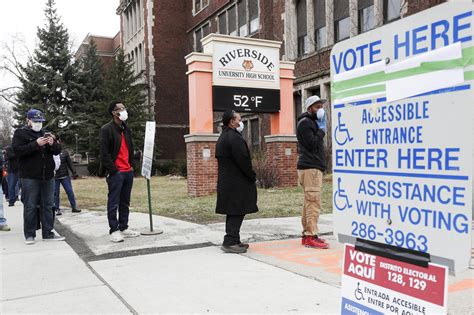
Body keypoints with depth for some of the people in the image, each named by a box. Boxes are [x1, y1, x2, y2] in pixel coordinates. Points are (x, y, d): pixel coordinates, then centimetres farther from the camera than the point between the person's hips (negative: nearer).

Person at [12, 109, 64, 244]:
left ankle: (48, 233, 14)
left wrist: (52, 144, -10)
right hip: (29, 177, -5)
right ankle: (29, 235, 8)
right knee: (30, 206, -1)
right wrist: (36, 144, -20)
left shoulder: (46, 133, 17)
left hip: (48, 176, 5)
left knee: (48, 206, 7)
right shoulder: (20, 133, 3)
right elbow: (17, 150, -12)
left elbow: (58, 150, 12)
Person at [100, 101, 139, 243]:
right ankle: (114, 230, 4)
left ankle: (124, 228, 19)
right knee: (113, 203, -2)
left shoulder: (126, 129, 16)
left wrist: (131, 165, 11)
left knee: (125, 203, 11)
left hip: (128, 172, 7)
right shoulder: (106, 129, -7)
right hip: (115, 172, -7)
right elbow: (104, 153, -11)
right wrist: (113, 169, -14)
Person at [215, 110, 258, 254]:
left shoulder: (222, 137, 17)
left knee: (233, 213, 14)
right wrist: (252, 176, -7)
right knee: (237, 213, -6)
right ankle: (230, 243, -5)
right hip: (237, 182, -10)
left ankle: (233, 241, 21)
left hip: (226, 181, 10)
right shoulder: (234, 137, -16)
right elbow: (243, 160, -21)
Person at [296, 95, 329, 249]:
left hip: (313, 167, 11)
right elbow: (312, 144, -16)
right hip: (310, 167, -11)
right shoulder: (305, 122, -7)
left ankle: (307, 234, 15)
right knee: (314, 202, -13)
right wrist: (322, 130, -7)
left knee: (309, 202, 11)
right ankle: (311, 236, -13)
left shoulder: (312, 122, 24)